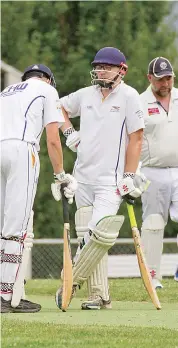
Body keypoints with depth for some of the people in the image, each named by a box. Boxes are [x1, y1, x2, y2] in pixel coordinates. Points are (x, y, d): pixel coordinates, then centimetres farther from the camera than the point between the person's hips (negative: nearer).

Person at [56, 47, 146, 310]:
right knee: (87, 237, 3)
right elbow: (60, 108, 29)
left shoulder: (129, 96, -6)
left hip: (111, 180, -6)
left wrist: (129, 176, -12)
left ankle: (72, 280, -3)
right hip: (83, 177, 6)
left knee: (101, 235, -18)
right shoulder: (86, 95, 10)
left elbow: (136, 138, -8)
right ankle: (100, 295, 7)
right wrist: (69, 132, 11)